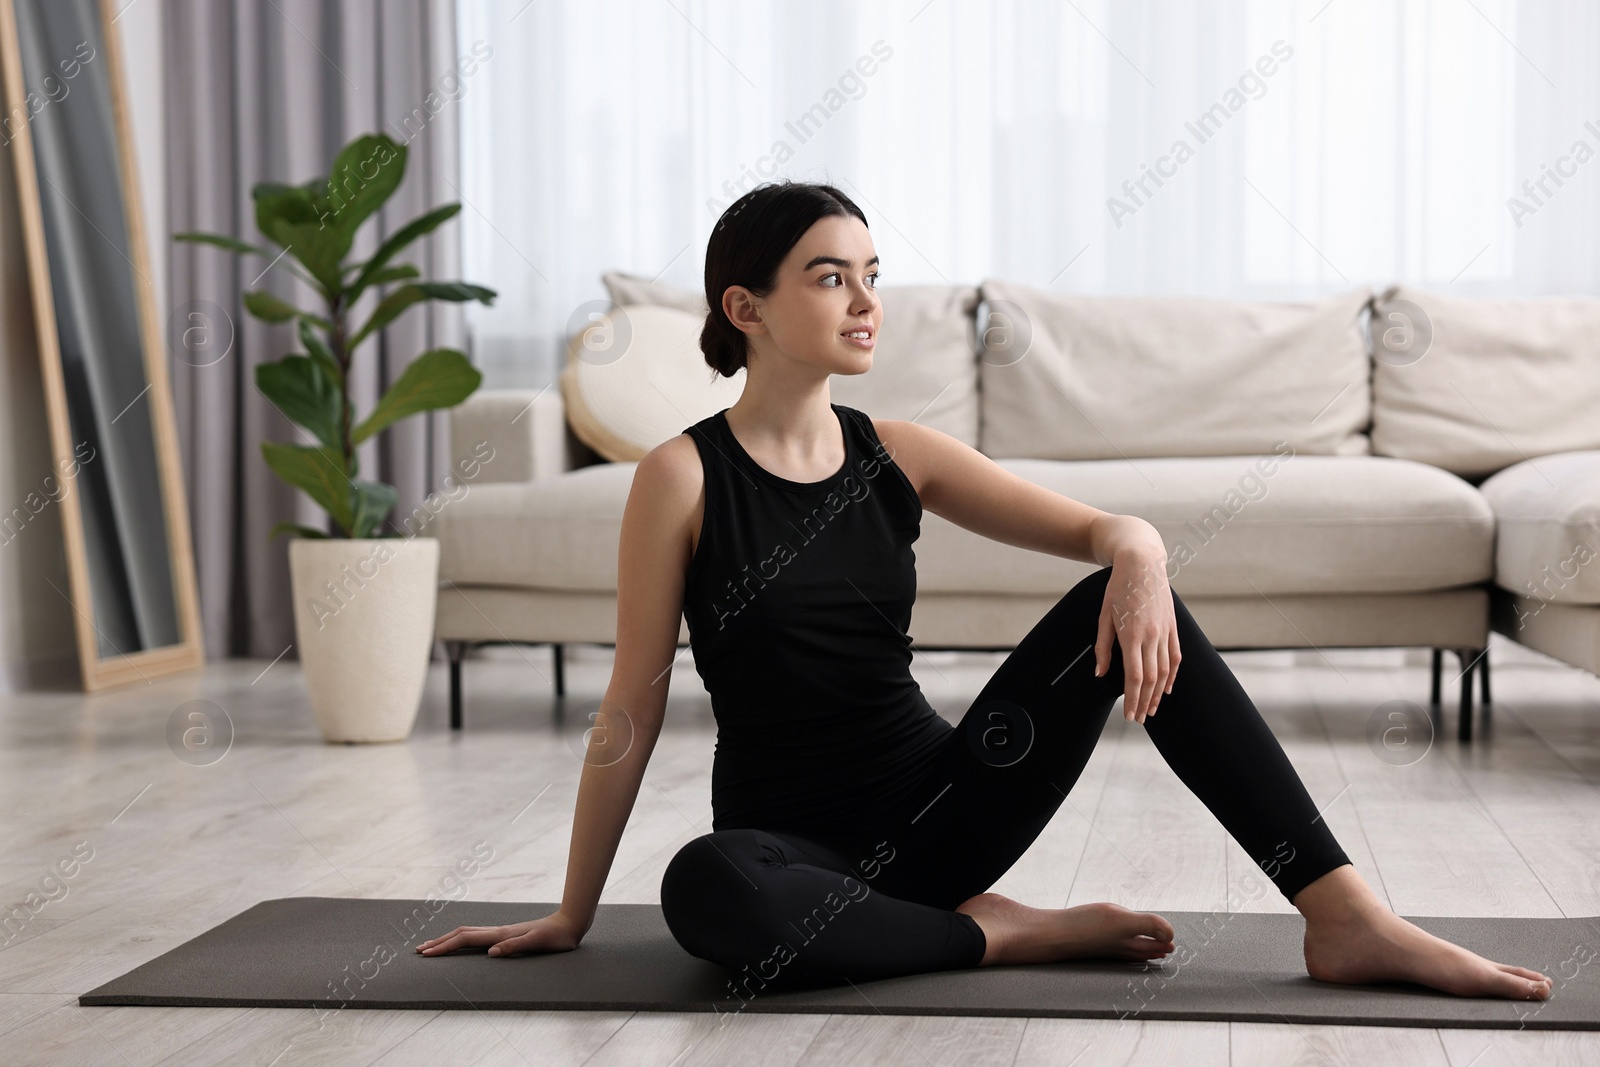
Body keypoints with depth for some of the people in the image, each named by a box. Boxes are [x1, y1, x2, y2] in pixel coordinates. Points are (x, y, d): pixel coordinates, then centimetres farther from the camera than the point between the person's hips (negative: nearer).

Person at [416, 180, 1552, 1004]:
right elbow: (633, 714, -6)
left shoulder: (898, 455, 4)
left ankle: (1348, 916, -20)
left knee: (1128, 605, -17)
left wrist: (1138, 556, -24)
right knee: (706, 889, -41)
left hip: (936, 803, 4)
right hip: (793, 838, -4)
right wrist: (571, 916, -3)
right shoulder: (685, 476, -8)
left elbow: (1102, 525, 0)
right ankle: (1005, 933, -18)